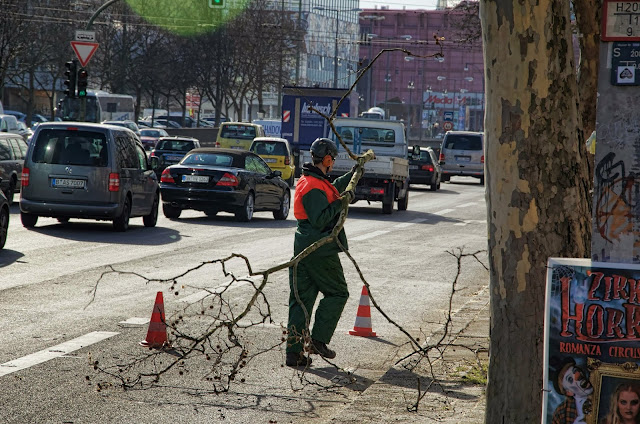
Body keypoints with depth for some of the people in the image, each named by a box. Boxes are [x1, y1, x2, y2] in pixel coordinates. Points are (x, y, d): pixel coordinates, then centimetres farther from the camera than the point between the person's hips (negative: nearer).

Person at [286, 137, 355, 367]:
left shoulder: (307, 181, 16)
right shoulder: (314, 187, -17)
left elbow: (334, 189, 36)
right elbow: (320, 219, -25)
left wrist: (353, 175, 44)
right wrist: (339, 203, -21)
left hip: (303, 248, 9)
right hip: (320, 251, -9)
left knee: (301, 300, 7)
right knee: (337, 293, 6)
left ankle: (294, 352, 6)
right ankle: (318, 339, 1)